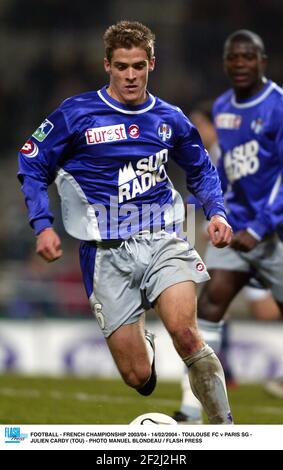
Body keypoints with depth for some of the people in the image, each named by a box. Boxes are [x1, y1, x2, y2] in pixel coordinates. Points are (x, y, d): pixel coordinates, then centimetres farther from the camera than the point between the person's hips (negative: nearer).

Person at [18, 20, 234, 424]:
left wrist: (216, 213, 7)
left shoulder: (170, 119, 8)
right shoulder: (76, 114, -2)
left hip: (161, 240, 1)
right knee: (137, 376, -4)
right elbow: (31, 167, 6)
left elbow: (201, 169, 24)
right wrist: (43, 226, -6)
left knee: (184, 332, -27)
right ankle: (143, 347, 35)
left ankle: (226, 432, -15)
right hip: (107, 253, -1)